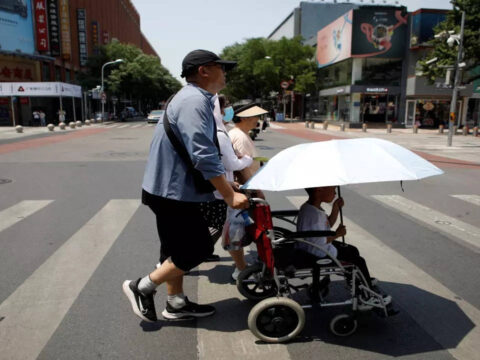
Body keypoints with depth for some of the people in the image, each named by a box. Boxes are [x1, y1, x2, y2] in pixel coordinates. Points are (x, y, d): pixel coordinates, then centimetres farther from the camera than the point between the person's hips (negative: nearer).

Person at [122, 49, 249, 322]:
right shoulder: (194, 101, -19)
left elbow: (205, 152, 20)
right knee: (199, 248, -1)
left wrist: (227, 183, 19)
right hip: (173, 190, -10)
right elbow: (203, 156, -28)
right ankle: (142, 287, 9)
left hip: (170, 189, 11)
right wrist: (230, 196, -23)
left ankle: (176, 303, 30)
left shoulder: (196, 99, 15)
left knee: (178, 248, 17)